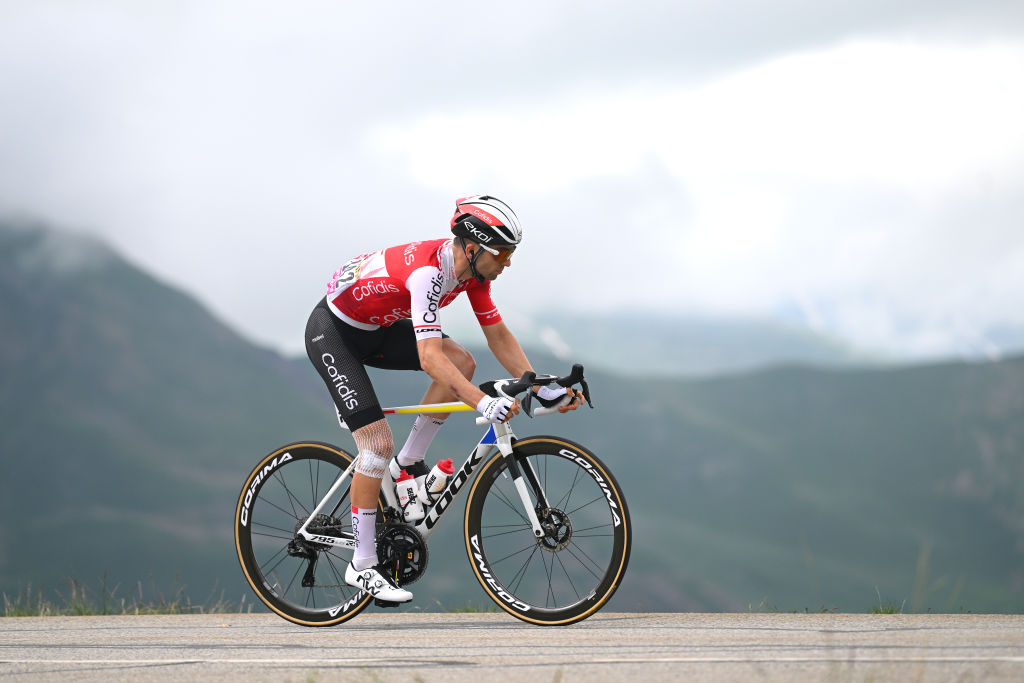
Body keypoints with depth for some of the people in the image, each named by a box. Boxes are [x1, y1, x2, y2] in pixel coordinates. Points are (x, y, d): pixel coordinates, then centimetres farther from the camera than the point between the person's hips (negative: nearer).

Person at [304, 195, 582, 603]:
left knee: (461, 362, -10)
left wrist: (542, 391, -7)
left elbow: (498, 335, 0)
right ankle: (362, 566, -4)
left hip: (376, 328, 8)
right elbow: (429, 358, -43)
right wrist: (485, 405, -49)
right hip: (332, 333, -8)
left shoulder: (472, 269, -9)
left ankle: (407, 465, 4)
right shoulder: (428, 272, -35)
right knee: (378, 444, -15)